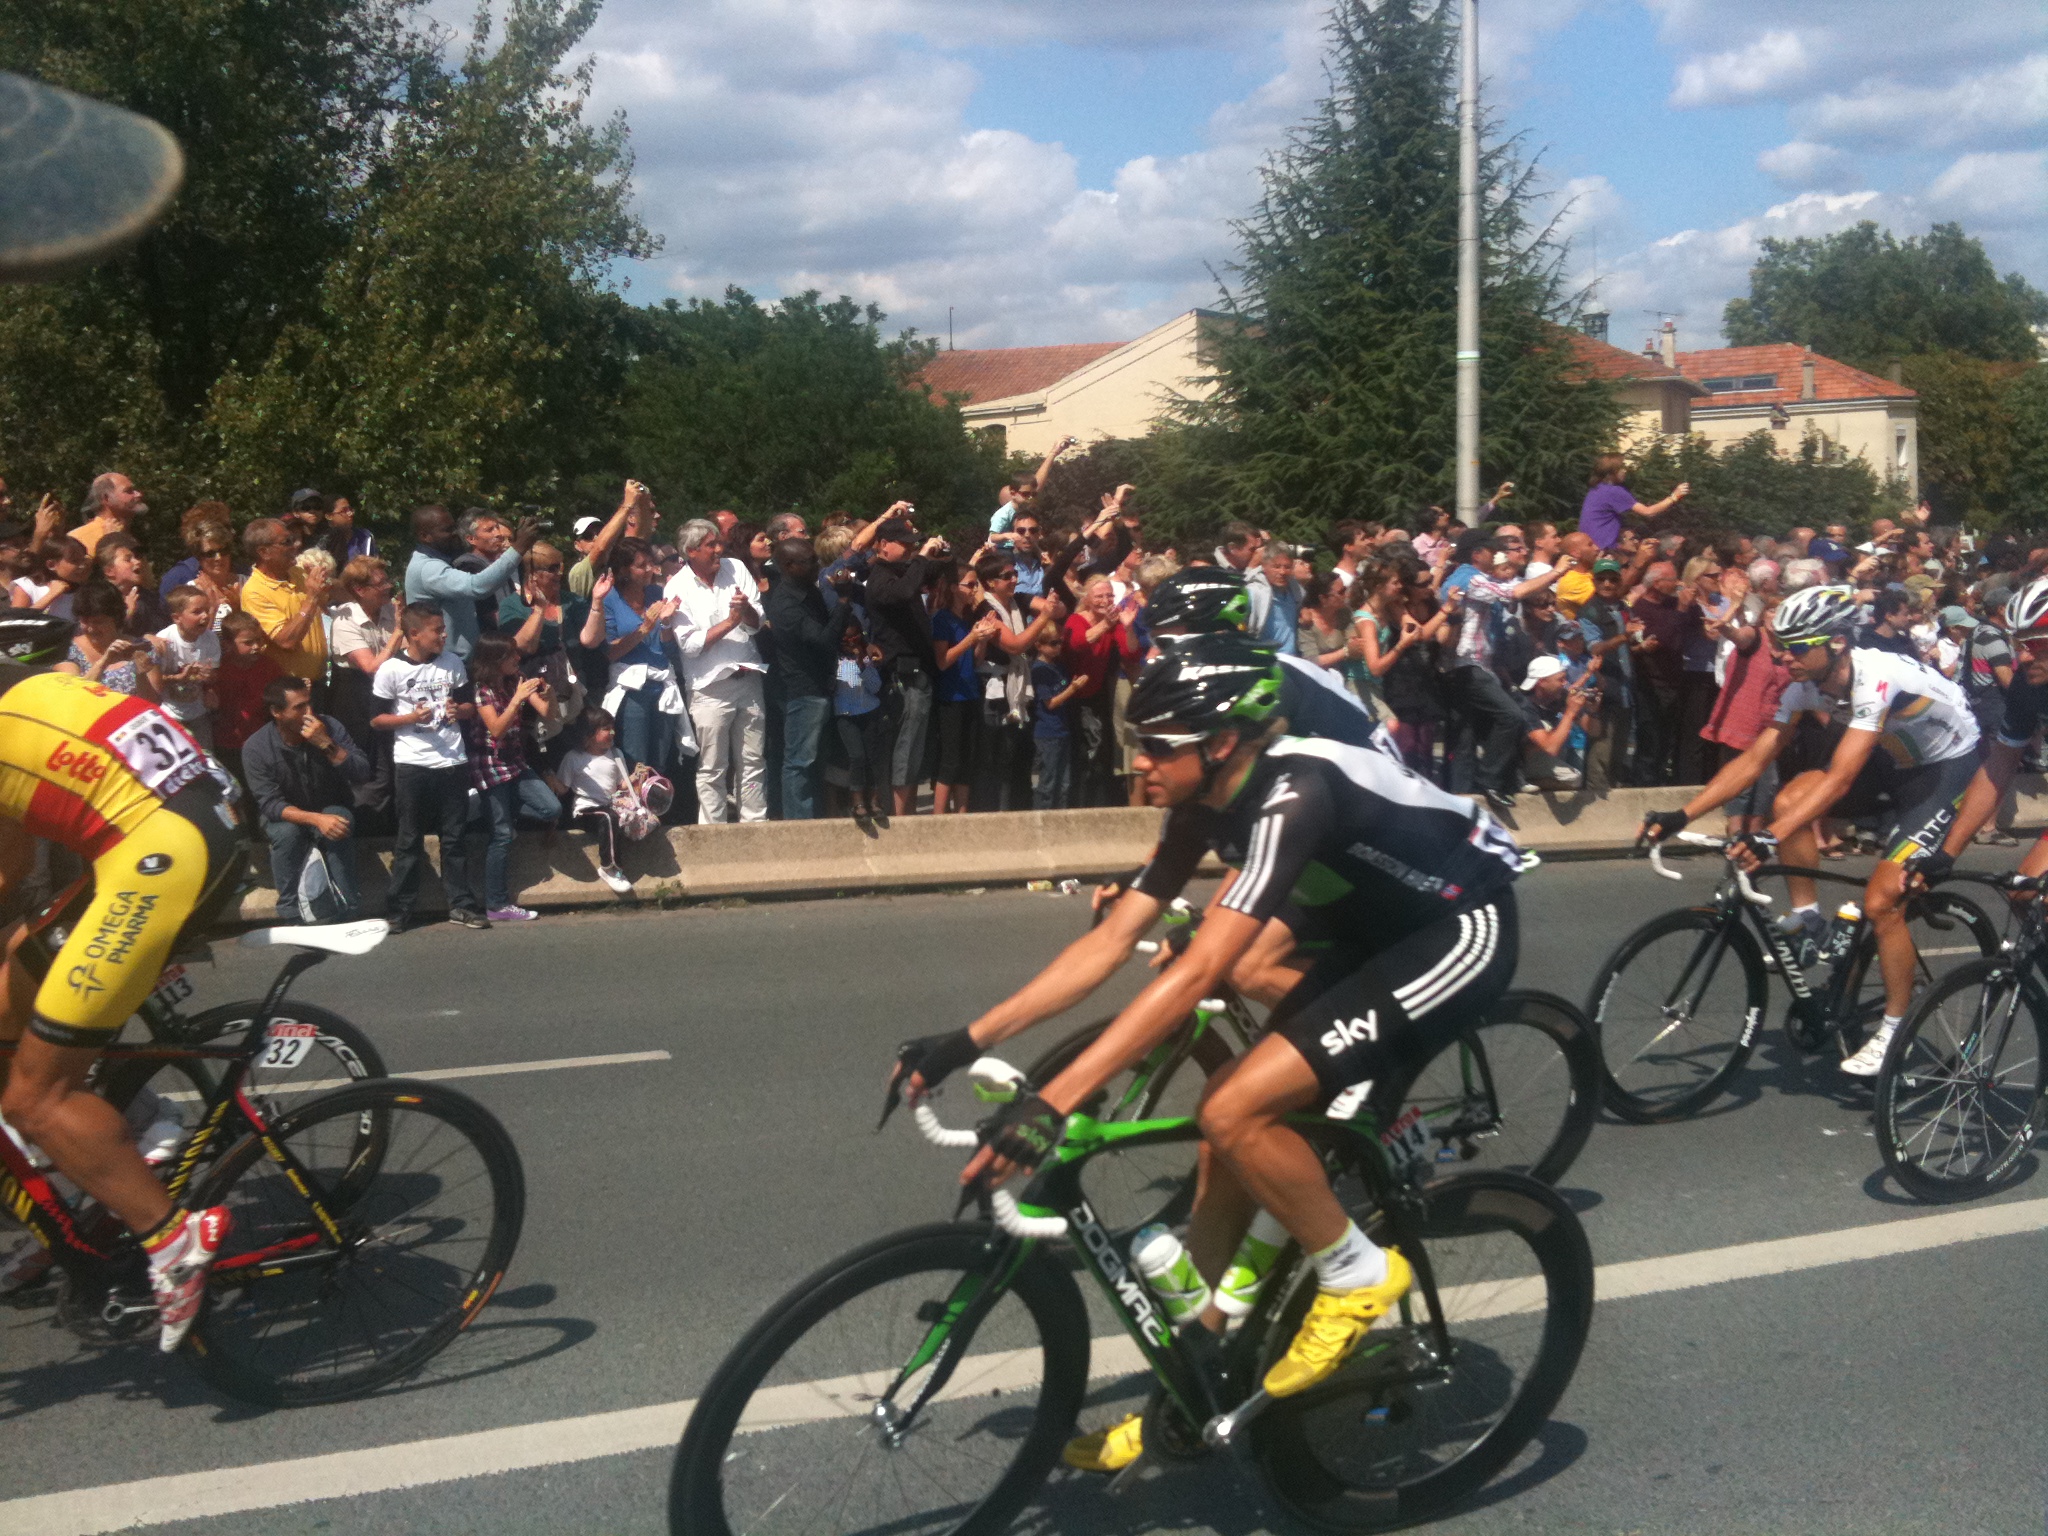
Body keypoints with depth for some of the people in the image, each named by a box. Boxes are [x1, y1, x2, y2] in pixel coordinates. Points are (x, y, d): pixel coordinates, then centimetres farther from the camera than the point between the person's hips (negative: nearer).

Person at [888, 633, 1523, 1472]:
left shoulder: (1292, 795, -32)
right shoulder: (1206, 801, -5)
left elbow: (1195, 973, -39)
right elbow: (1111, 940, -3)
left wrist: (1052, 1102, -42)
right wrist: (966, 1040, -7)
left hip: (1458, 933, -9)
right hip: (1375, 935, 9)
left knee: (1234, 1110, -23)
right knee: (1226, 1146, 3)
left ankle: (1358, 1273, 0)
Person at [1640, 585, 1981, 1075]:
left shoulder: (1876, 677, -36)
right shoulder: (1807, 686, -12)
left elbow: (1839, 778, -43)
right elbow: (1754, 759, -11)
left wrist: (1771, 838, -52)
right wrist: (1681, 816, -19)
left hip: (1946, 764, -7)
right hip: (1893, 757, 7)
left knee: (1881, 902, -14)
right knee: (1788, 801, -16)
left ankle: (1896, 1028, 2)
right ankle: (1807, 919, 1)